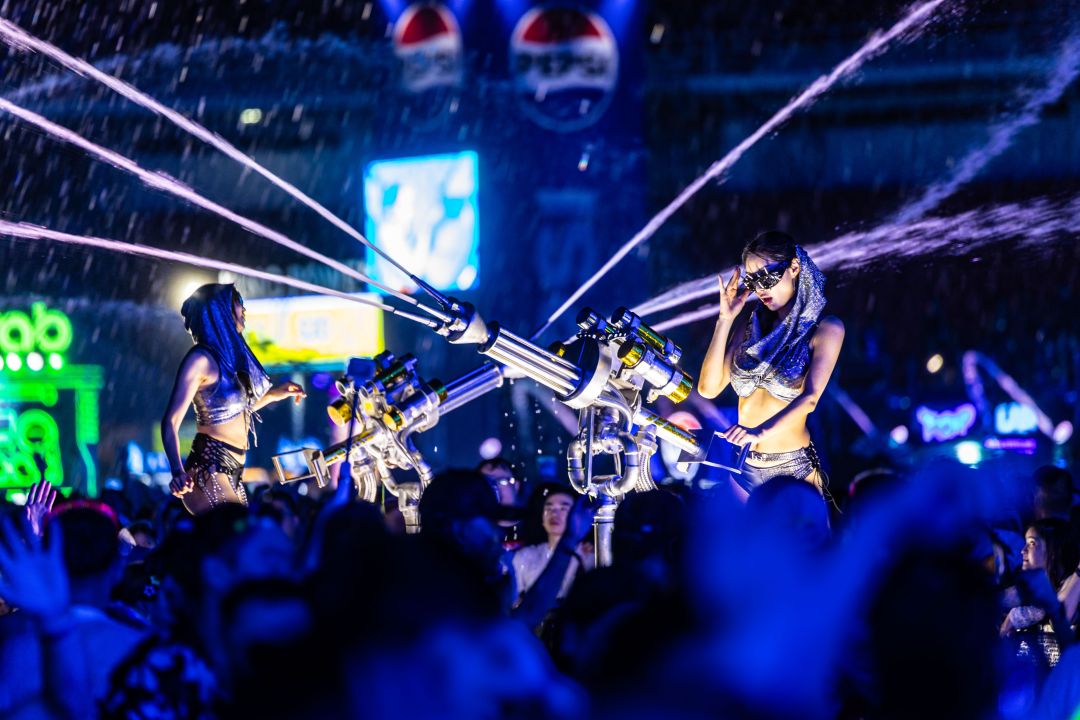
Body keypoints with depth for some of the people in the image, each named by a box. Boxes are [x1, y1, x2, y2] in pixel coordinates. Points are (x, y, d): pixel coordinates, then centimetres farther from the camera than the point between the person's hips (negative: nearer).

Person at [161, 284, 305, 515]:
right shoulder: (201, 359, -11)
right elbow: (171, 421, -16)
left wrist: (274, 394, 29)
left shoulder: (230, 357, 14)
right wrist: (178, 472, -30)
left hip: (232, 475, 9)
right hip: (209, 472, -9)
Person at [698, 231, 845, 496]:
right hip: (743, 466, 4)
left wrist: (761, 431, -37)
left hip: (792, 469, -4)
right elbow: (709, 388, -3)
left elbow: (810, 397, -21)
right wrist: (725, 320, -8)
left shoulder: (826, 329, -6)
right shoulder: (750, 319, 4)